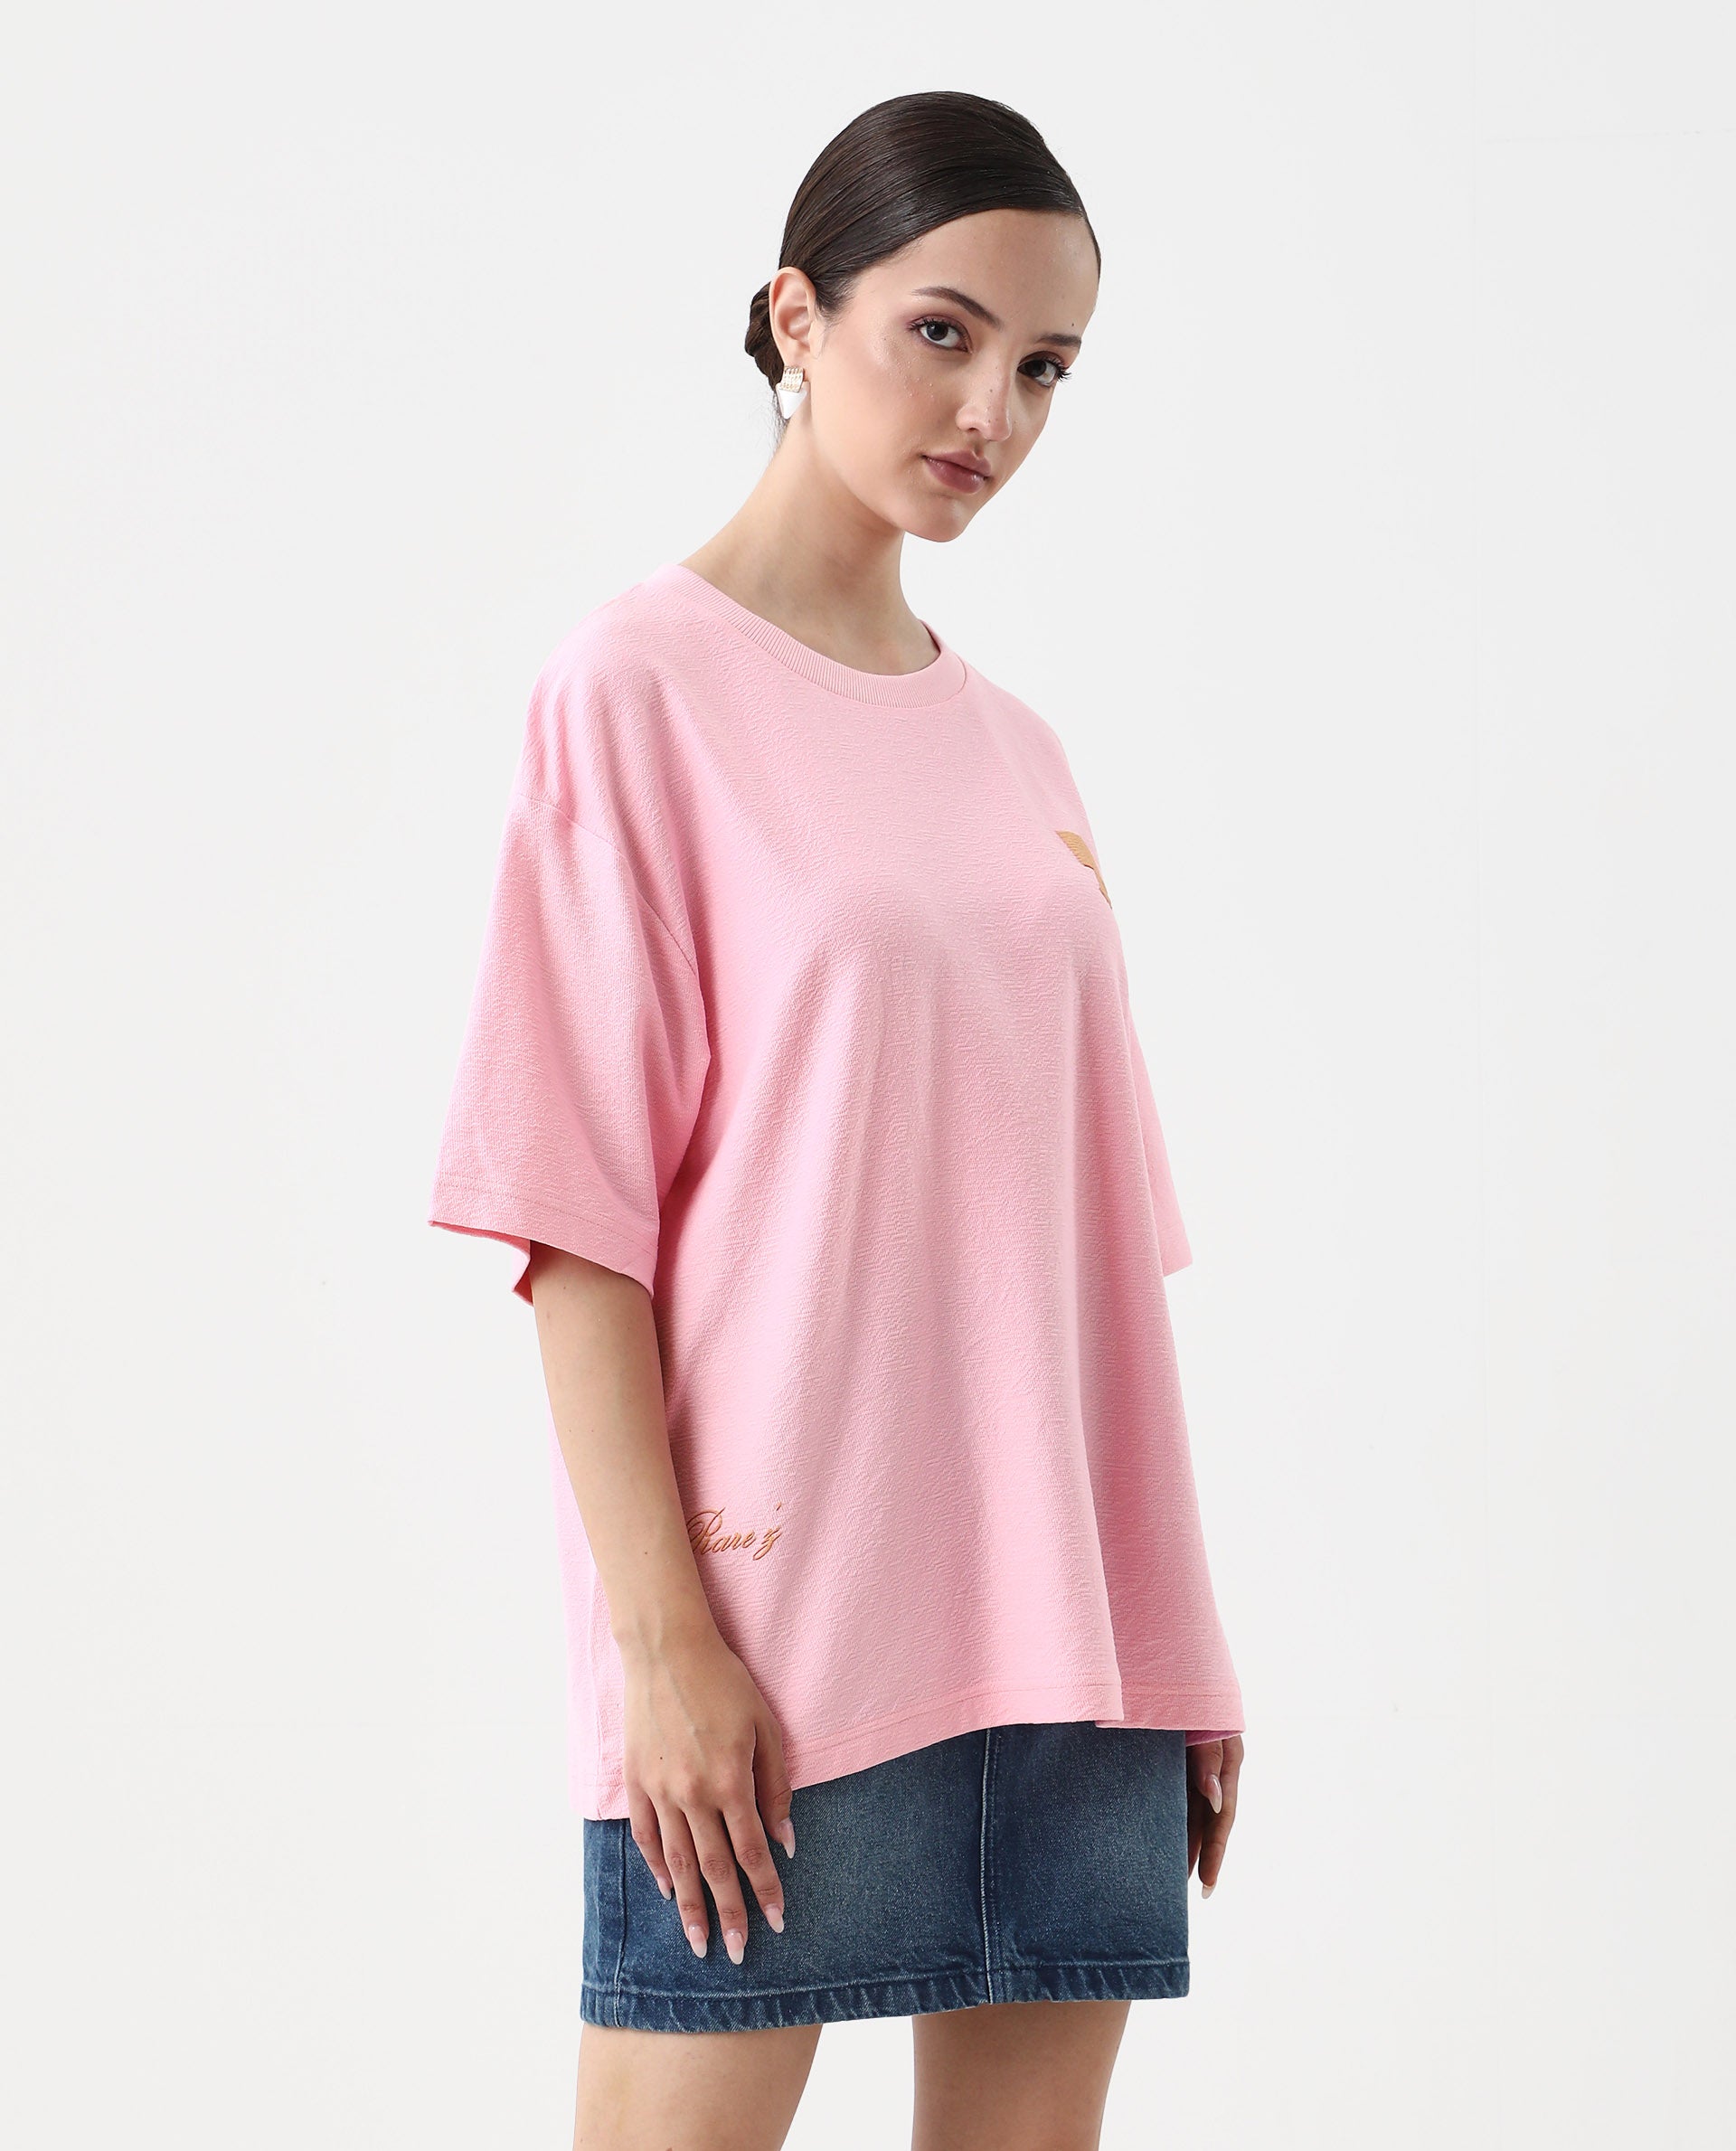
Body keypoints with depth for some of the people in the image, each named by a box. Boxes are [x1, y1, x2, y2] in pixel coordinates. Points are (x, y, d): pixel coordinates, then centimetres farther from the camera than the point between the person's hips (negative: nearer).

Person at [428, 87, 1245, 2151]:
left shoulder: (1015, 752, 14)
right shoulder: (639, 687, -4)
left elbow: (1088, 1222, 15)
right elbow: (580, 1205, -9)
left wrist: (1177, 1639, 11)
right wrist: (662, 1636, -16)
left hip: (1061, 1629, 6)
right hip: (773, 1634, -6)